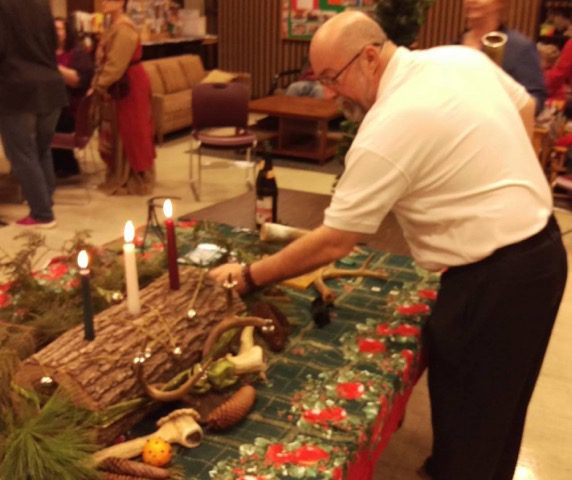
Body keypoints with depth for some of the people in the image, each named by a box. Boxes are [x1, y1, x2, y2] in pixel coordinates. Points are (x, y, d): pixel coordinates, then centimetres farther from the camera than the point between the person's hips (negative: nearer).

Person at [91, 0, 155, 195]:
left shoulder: (124, 29, -19)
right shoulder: (115, 26, 14)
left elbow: (116, 64, -23)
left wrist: (98, 85, -17)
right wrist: (97, 84, 7)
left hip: (128, 86, -10)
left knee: (129, 132, -2)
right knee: (118, 132, 14)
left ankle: (135, 182, 7)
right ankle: (120, 178, 24)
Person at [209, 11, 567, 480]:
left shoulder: (389, 129, -23)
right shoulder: (462, 57, 1)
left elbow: (332, 244, -19)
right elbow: (525, 108, 18)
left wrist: (248, 276, -8)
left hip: (495, 278, -9)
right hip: (540, 248, 9)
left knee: (464, 413, 9)